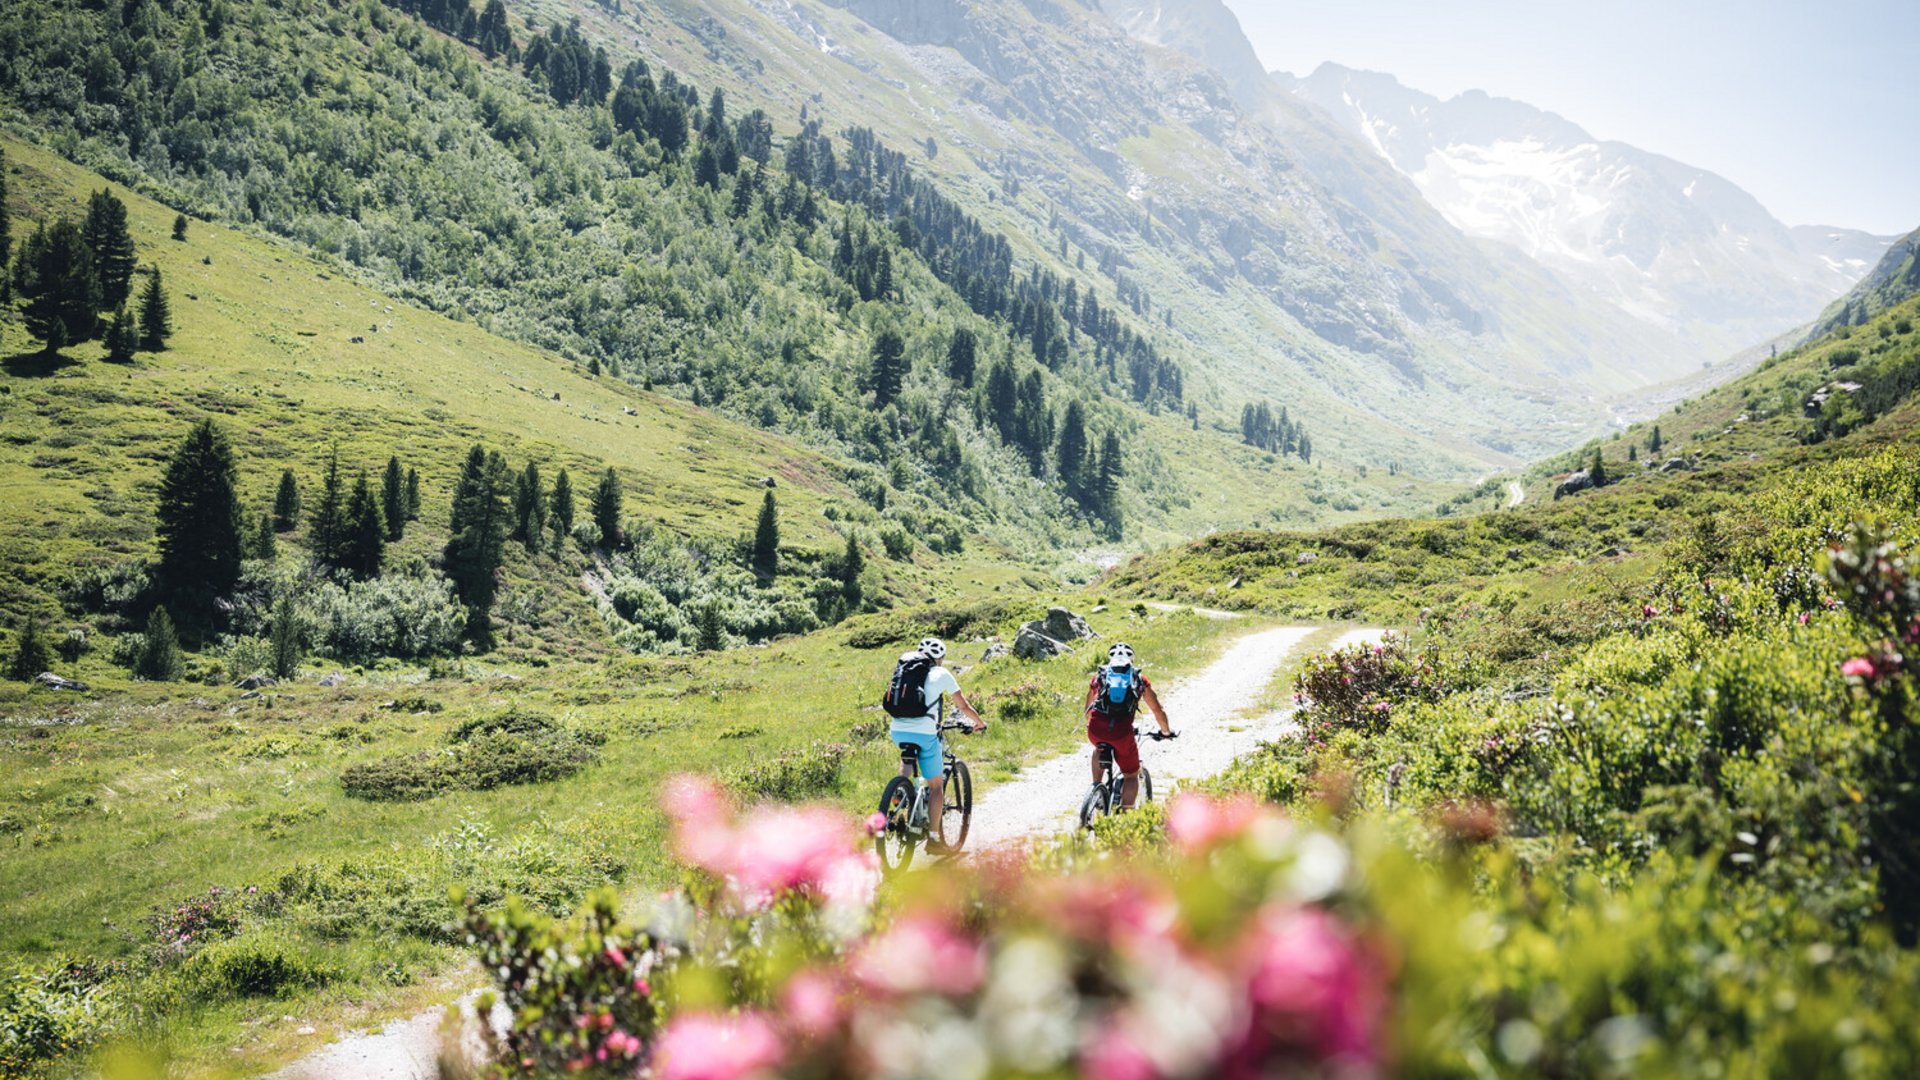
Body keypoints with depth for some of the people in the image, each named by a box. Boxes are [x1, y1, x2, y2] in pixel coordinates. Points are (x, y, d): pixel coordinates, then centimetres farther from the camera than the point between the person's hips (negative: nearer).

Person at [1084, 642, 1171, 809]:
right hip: (1122, 732, -2)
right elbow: (1158, 711, 22)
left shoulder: (1100, 675, 22)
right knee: (1132, 775, 15)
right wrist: (1166, 731, 39)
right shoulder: (1139, 679, 19)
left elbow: (1088, 709, 32)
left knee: (1099, 749, 38)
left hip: (1096, 731, 2)